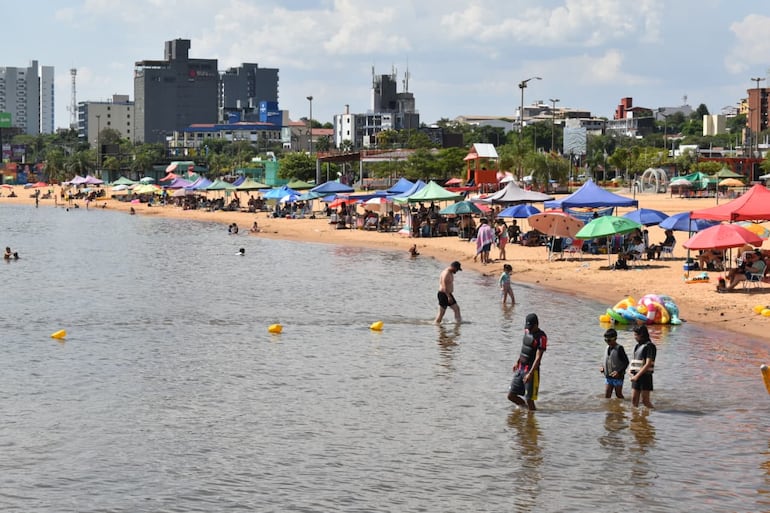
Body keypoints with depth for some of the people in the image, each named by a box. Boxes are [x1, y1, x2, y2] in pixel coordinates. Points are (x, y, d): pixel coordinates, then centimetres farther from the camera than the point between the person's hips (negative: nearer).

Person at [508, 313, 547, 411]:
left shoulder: (541, 337, -16)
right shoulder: (527, 331, 8)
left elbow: (538, 357, -21)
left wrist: (530, 373, -26)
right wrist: (517, 362, 23)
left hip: (531, 370, -8)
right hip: (520, 369, 8)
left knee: (529, 399, -6)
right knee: (511, 396, 10)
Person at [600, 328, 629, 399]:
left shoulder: (619, 348, -13)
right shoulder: (607, 348, 8)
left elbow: (626, 362, -13)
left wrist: (618, 371, -22)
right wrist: (603, 367, 3)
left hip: (617, 377, -6)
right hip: (608, 376, 6)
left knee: (618, 395, 6)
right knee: (607, 396, 2)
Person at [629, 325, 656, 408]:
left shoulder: (649, 346, -11)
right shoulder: (637, 346, 15)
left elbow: (648, 364, -18)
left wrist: (637, 376, -21)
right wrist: (630, 369, 4)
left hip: (645, 376, -8)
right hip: (636, 376, 8)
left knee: (645, 401, -6)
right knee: (634, 399, 5)